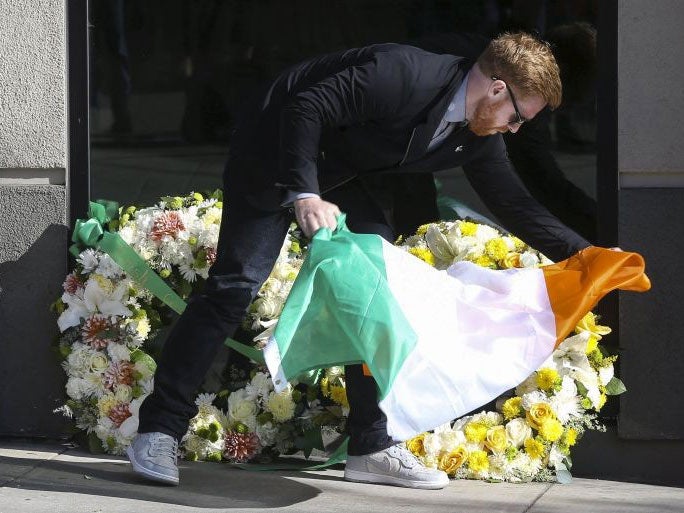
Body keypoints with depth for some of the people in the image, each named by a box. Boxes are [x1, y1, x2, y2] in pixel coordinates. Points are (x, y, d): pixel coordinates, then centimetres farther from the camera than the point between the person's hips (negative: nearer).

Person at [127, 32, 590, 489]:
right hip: (273, 153, -8)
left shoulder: (477, 138, -5)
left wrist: (581, 254, 0)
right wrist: (304, 194, -41)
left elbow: (514, 203, 6)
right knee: (236, 286, -13)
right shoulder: (404, 73, -31)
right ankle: (159, 431, -8)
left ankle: (374, 447, 4)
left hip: (336, 174, 8)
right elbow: (307, 107, -32)